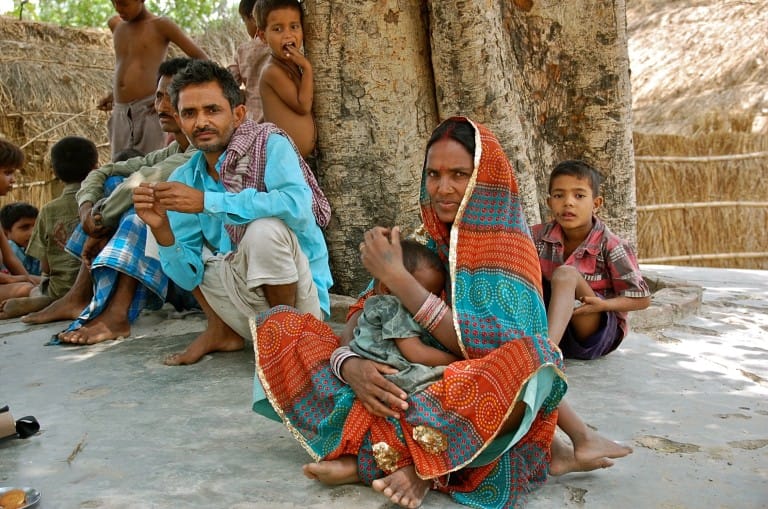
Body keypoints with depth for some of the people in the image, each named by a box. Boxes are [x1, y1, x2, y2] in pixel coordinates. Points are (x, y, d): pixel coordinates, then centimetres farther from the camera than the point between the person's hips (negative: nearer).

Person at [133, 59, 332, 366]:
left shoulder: (270, 145, -13)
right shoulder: (184, 179, 0)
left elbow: (297, 206, -34)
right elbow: (189, 276, -3)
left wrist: (207, 202, -31)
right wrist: (161, 229, -22)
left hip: (300, 298, -5)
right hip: (247, 297, 6)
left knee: (265, 228, -34)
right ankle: (220, 329, 11)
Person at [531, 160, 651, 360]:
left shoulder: (610, 247, -13)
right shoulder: (539, 237, -2)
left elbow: (642, 298, -8)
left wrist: (603, 305, -26)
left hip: (600, 330, -4)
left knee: (565, 274, -31)